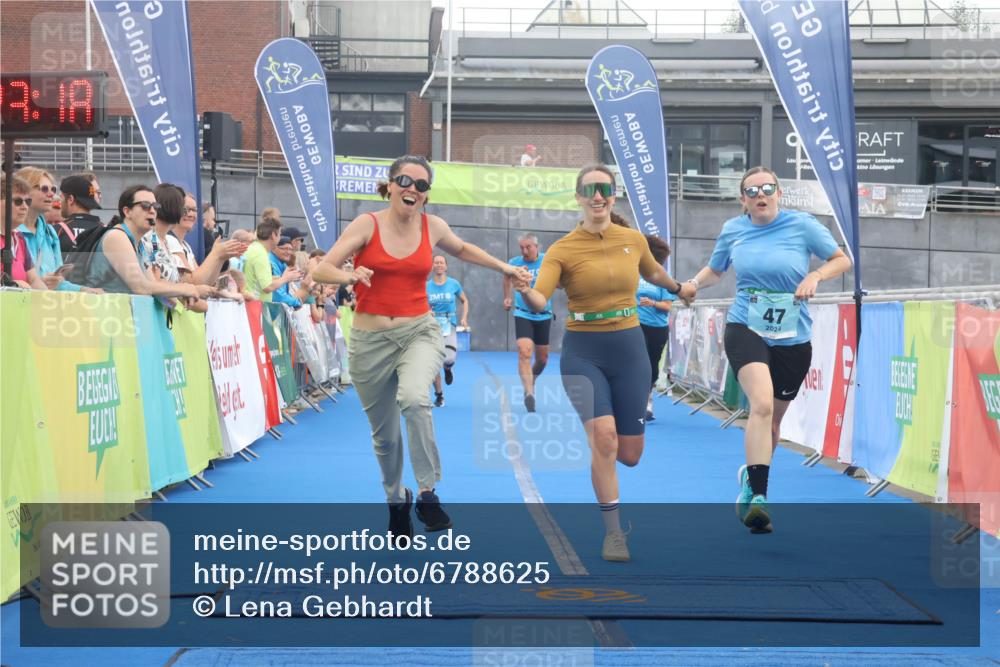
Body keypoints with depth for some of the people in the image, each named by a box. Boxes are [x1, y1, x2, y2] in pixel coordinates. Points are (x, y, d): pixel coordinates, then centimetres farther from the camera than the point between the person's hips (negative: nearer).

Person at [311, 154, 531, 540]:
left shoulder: (433, 227, 2)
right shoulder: (368, 224, -7)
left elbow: (461, 249, 25)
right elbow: (320, 271, -12)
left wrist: (504, 268, 23)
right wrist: (349, 276, -32)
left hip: (419, 332, 0)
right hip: (370, 339, 0)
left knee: (414, 398, -33)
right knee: (384, 435, 11)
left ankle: (427, 493, -21)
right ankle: (396, 501, 39)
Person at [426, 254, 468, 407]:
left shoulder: (454, 284, 2)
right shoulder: (426, 286, 1)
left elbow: (464, 301, 15)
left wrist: (464, 318, 3)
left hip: (449, 325, -1)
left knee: (449, 358, -22)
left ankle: (448, 368, 19)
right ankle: (439, 396, 12)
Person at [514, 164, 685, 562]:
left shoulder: (634, 240, 2)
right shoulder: (562, 250, -8)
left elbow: (652, 273, 25)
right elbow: (540, 303, -21)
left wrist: (679, 288, 41)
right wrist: (525, 292, -42)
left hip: (629, 349, 3)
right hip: (583, 351, -3)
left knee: (630, 454, 4)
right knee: (604, 436, -22)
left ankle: (592, 446, 42)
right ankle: (613, 532, -6)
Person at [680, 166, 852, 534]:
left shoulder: (803, 225, -4)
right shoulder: (733, 229, 3)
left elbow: (842, 260, 4)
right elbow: (714, 269, 19)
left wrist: (815, 275, -14)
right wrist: (694, 283, -2)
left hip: (792, 338, 1)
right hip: (745, 329, -1)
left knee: (772, 420, 14)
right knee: (762, 404, -26)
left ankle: (752, 477, 43)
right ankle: (758, 499, -29)